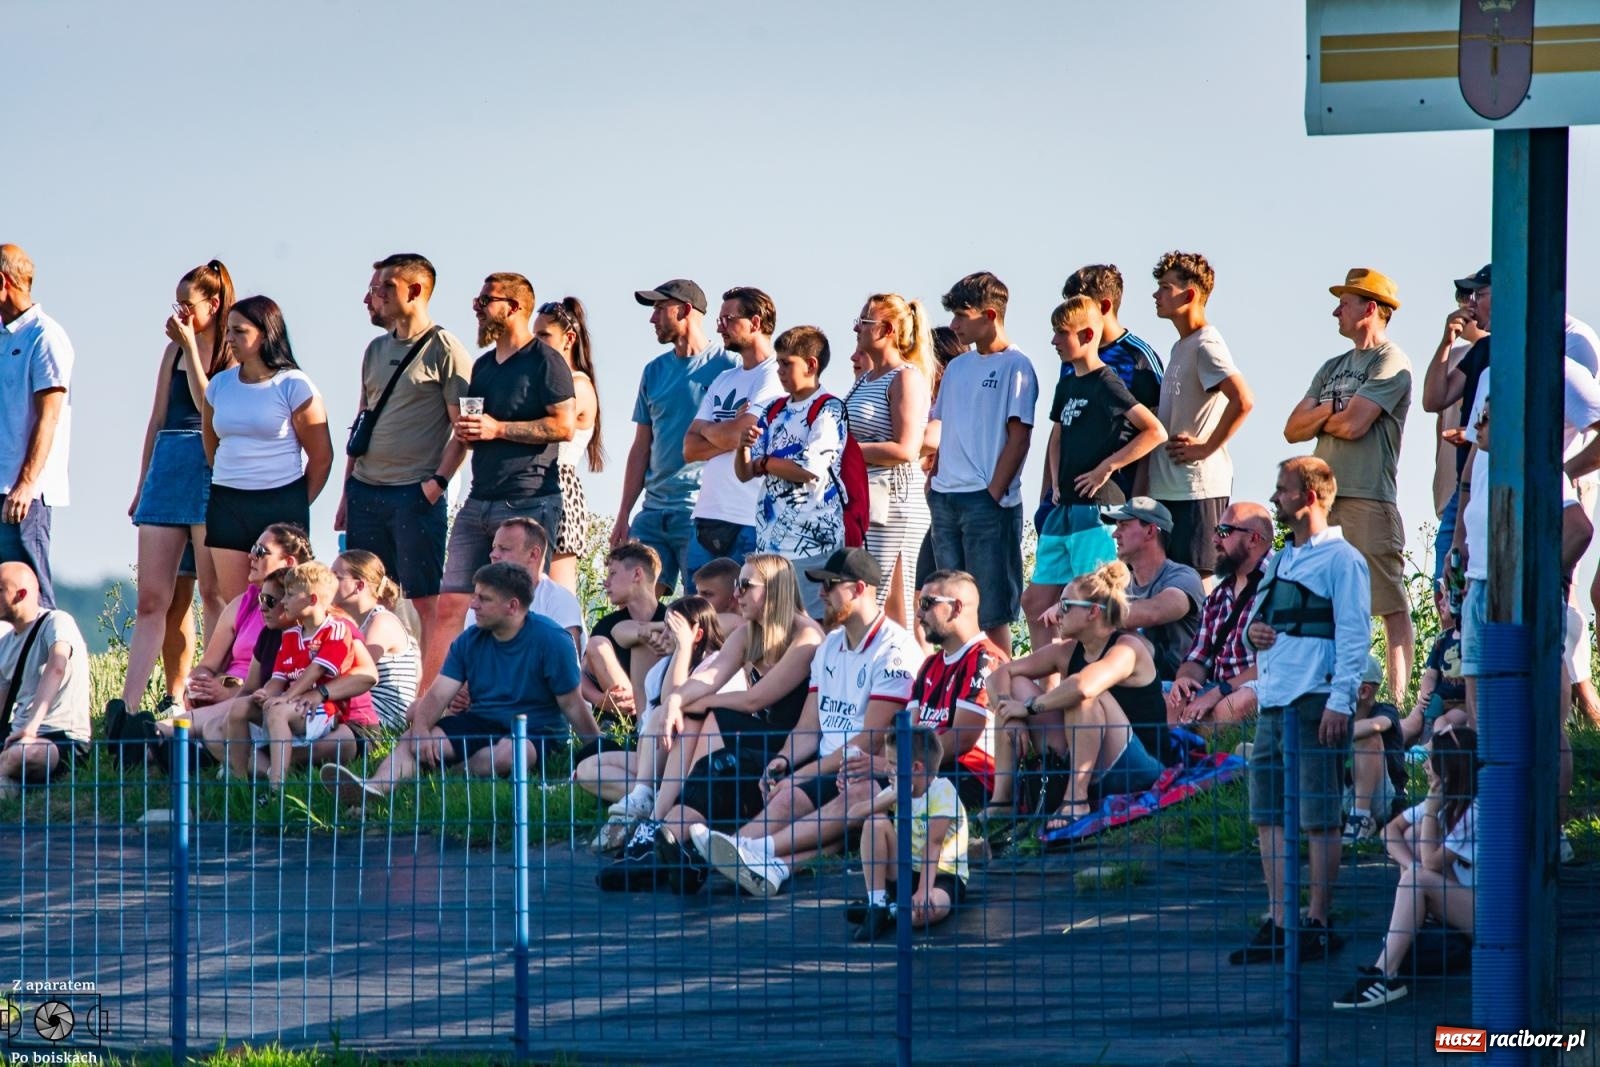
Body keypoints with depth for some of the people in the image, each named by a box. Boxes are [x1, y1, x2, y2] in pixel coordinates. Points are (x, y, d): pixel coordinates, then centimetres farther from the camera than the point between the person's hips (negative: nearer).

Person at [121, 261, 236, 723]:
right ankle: (127, 705, -5)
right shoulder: (175, 349, 18)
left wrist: (190, 346, -12)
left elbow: (210, 406, -15)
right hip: (167, 468, 6)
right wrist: (142, 485, 19)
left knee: (213, 592, -4)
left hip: (210, 472, -6)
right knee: (151, 598, 0)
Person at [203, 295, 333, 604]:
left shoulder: (293, 386, -5)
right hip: (227, 505, 5)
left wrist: (299, 506, 3)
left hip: (281, 503, -5)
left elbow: (321, 457, -1)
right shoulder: (220, 384, 9)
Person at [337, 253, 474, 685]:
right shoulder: (376, 350, 18)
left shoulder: (444, 350, -5)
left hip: (415, 493, -7)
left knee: (427, 601, -5)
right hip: (366, 489, 7)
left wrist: (439, 480, -17)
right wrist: (347, 492, 17)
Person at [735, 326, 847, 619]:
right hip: (771, 537, 7)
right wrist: (743, 447, -5)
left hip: (812, 540, -7)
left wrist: (764, 463, -1)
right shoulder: (774, 413, 17)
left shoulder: (829, 409, -5)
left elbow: (810, 470, -16)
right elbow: (744, 473, 17)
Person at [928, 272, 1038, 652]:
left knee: (993, 609, -5)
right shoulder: (958, 367, 17)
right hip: (946, 500, 7)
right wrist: (934, 481, 9)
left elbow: (1018, 437, -9)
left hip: (987, 499, -7)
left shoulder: (1014, 367, -5)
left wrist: (994, 493, -14)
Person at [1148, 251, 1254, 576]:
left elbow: (1243, 401, -25)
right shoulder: (1180, 347, 18)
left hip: (1199, 485, -10)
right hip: (1168, 487, 10)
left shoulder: (1206, 346, -12)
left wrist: (1206, 448, -18)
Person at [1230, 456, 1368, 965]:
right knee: (1268, 815, 8)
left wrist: (1339, 702, -18)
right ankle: (1279, 924, 12)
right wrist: (1253, 630, 6)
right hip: (1272, 703, 9)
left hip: (1316, 704, -9)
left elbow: (1354, 636, -10)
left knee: (1319, 819, -5)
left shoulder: (1341, 560, -5)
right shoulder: (1279, 561, 21)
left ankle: (1318, 924, -2)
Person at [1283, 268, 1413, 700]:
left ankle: (1398, 699, -10)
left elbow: (1353, 424, -13)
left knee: (1391, 606, -7)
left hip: (1368, 500, -8)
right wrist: (1328, 412, -4)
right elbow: (1293, 429, 15)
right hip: (1323, 498, 8)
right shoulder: (1333, 368, 23)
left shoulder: (1391, 364, -3)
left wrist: (1317, 419, 7)